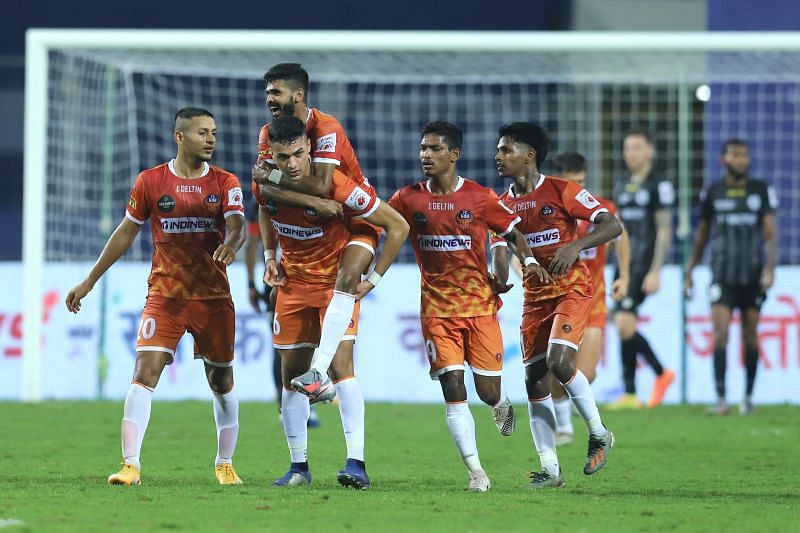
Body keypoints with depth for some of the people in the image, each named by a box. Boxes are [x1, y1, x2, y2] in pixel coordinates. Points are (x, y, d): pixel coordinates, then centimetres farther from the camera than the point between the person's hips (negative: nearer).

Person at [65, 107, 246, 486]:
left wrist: (230, 246, -38)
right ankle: (130, 465, -17)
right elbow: (126, 232, 11)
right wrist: (89, 281, 13)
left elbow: (237, 226, -13)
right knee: (145, 372, -16)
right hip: (164, 295, -1)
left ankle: (225, 464, 26)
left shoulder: (225, 183, 1)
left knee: (222, 381, 9)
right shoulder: (150, 182, 1)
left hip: (214, 296, 1)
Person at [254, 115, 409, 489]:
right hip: (294, 283, 5)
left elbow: (398, 226, -18)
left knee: (341, 366, -20)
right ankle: (299, 467, 17)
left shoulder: (337, 186, -26)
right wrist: (270, 257, 6)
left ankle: (356, 463, -25)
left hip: (336, 282, -5)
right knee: (291, 374, 5)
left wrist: (373, 279, -14)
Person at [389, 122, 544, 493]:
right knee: (453, 389, -10)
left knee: (488, 391, 0)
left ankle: (501, 405, 39)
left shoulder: (480, 198, -3)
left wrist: (528, 260, -13)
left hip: (480, 305, -1)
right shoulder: (408, 198, 1)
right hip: (436, 308, 1)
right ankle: (476, 471, -6)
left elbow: (512, 233, 5)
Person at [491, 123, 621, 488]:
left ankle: (599, 433, -2)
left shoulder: (561, 191, -8)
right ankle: (549, 469, 5)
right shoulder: (503, 205, 7)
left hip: (571, 289, -6)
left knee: (558, 361, -24)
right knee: (534, 379, 0)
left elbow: (612, 226, -12)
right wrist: (500, 282, -22)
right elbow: (499, 255, 1)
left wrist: (575, 246, -27)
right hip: (534, 295, 6)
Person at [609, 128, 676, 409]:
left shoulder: (659, 187, -5)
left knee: (623, 323, -16)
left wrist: (655, 271, -16)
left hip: (643, 266, -8)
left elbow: (664, 230, -9)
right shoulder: (622, 188, 17)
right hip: (623, 266, 8)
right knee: (625, 327, 3)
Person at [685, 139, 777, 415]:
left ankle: (748, 396, 18)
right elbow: (701, 234, 14)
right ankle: (721, 399, -15)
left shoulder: (761, 190, 2)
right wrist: (689, 272, 14)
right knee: (720, 331, -12)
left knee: (750, 334, 5)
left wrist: (771, 266, -15)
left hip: (753, 275, 0)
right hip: (722, 275, 0)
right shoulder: (712, 193, 5)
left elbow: (770, 232, -1)